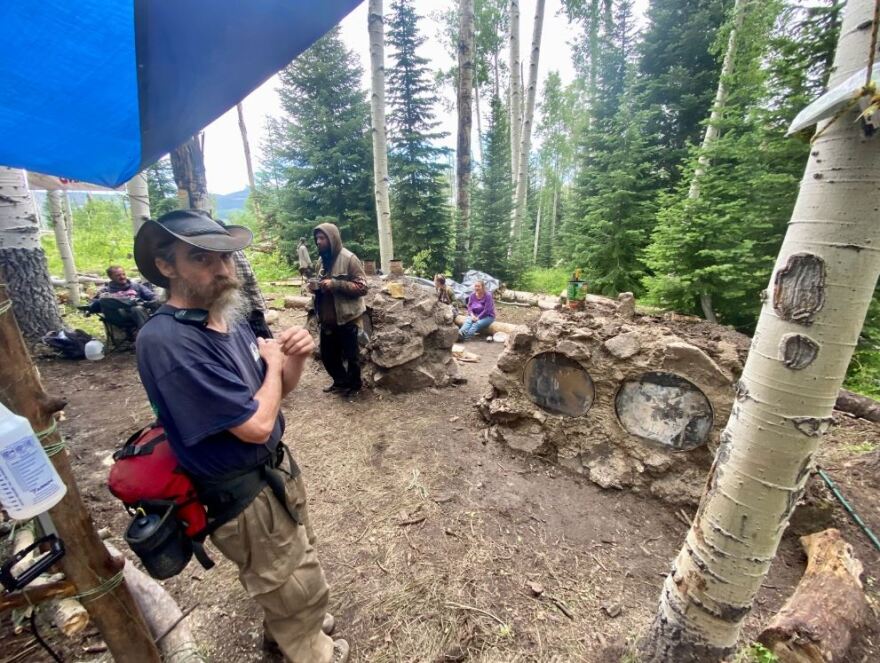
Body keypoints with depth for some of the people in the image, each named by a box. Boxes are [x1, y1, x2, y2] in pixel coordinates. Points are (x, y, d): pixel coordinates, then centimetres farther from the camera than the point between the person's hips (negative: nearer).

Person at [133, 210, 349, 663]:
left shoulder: (230, 318, -1)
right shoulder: (165, 341, -29)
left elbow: (278, 390, 7)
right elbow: (257, 424, -29)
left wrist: (295, 358, -14)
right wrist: (273, 362, -13)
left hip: (274, 470, 9)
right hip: (241, 495, -8)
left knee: (292, 566, 31)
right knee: (300, 588, 15)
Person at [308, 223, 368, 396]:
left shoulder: (348, 258, -12)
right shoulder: (322, 260, 11)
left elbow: (362, 287, -17)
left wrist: (335, 284, -25)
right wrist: (315, 287, 1)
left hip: (347, 318, -7)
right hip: (327, 318, 7)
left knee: (350, 355, 7)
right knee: (327, 354, 15)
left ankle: (353, 385, 28)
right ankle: (341, 381, 36)